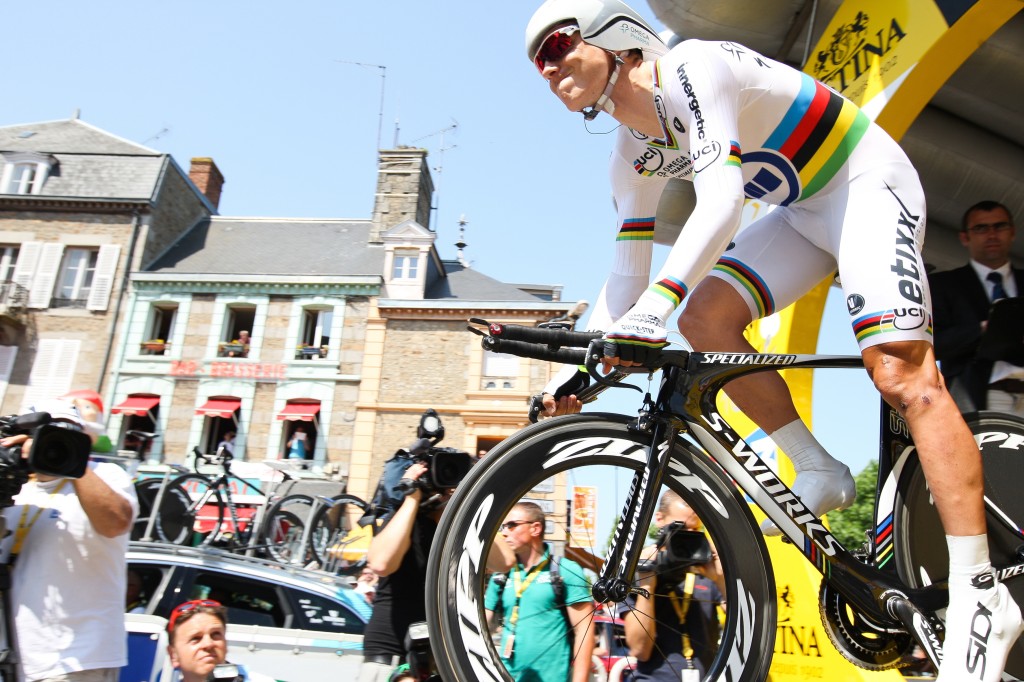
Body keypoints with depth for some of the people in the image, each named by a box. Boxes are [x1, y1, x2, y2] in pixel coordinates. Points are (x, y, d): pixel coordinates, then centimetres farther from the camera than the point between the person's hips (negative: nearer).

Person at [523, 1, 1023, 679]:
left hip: (868, 182, -7)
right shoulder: (635, 157, 2)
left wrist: (658, 304, -47)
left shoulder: (690, 69, -22)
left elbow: (722, 199, -36)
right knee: (706, 318, -12)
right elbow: (629, 277, 3)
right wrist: (578, 365, -6)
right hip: (803, 211, 8)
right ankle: (820, 471, 1)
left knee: (901, 373, -20)